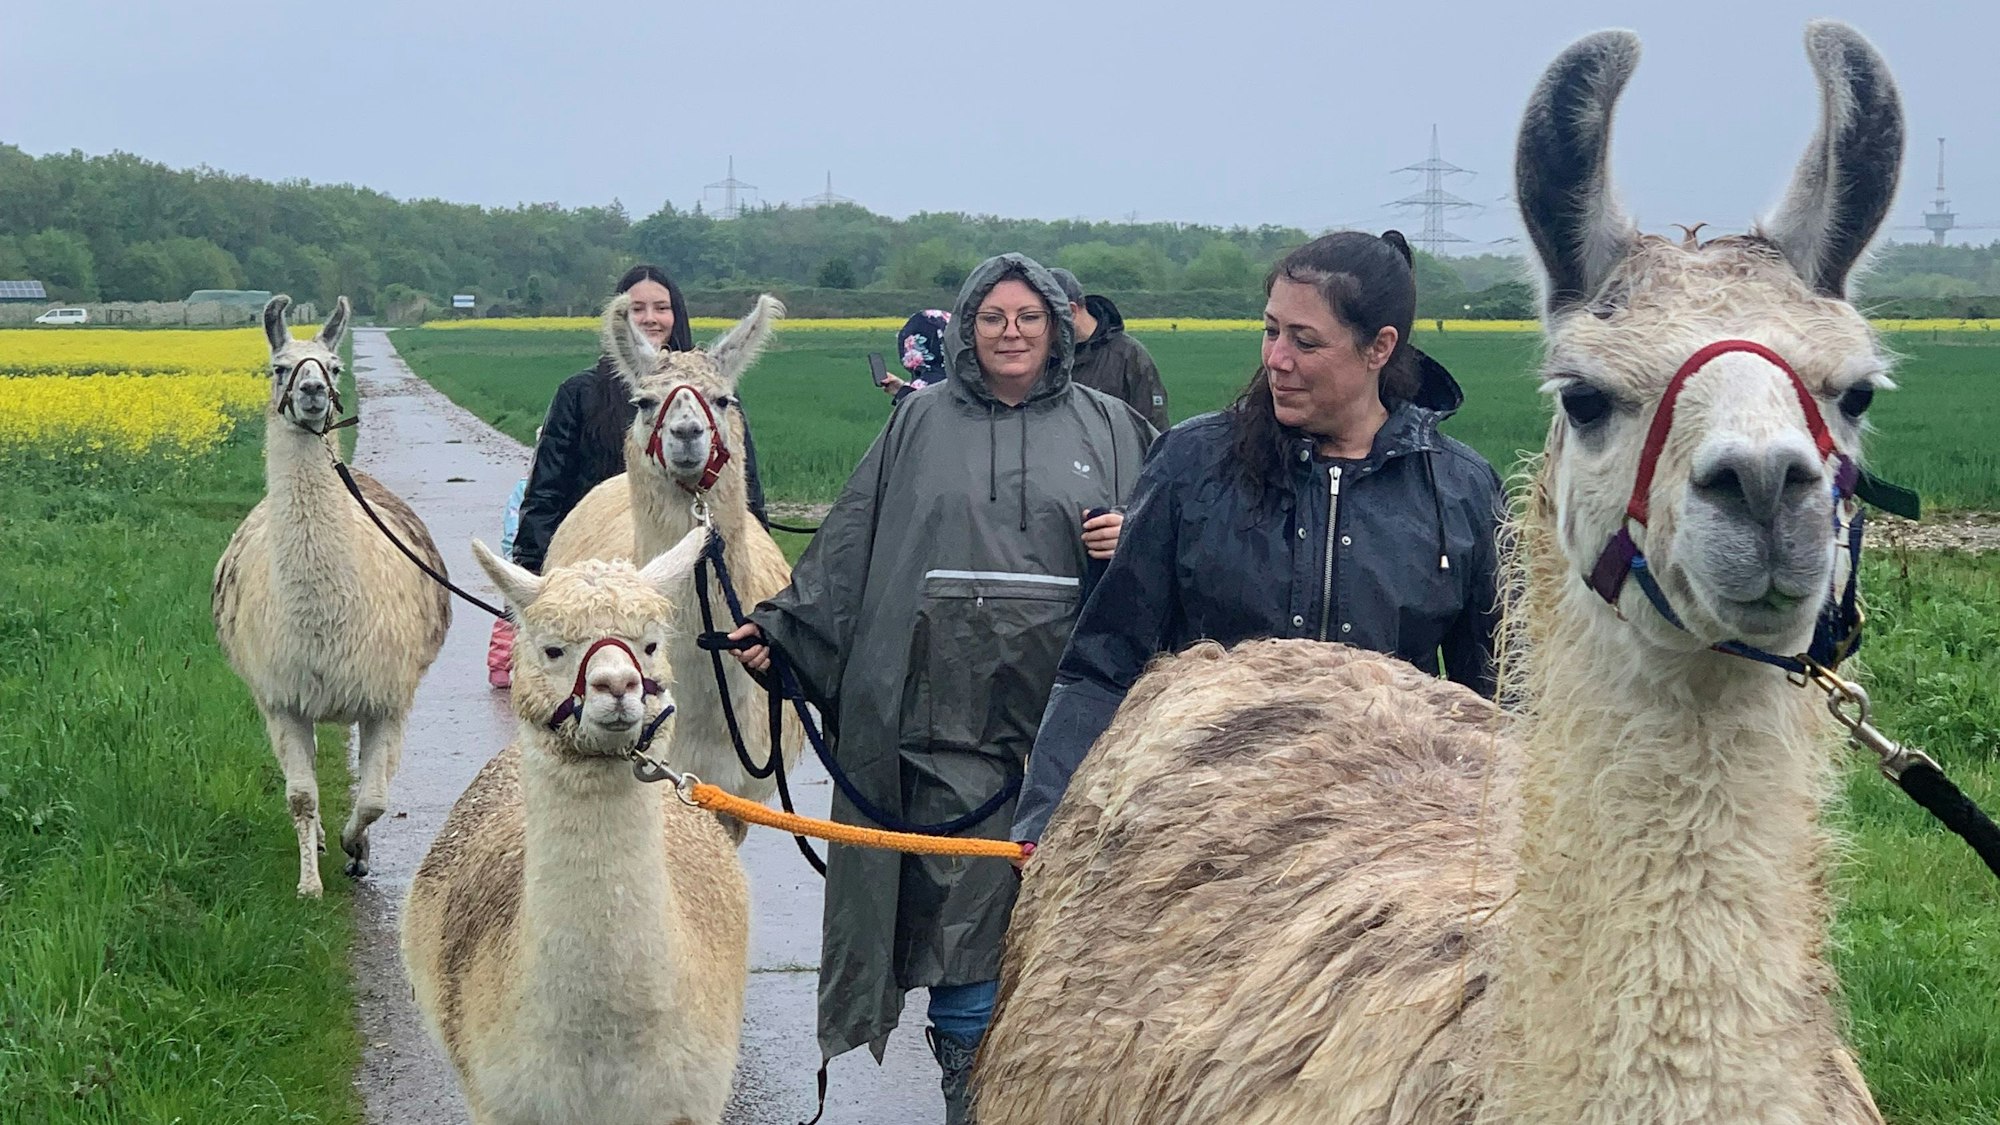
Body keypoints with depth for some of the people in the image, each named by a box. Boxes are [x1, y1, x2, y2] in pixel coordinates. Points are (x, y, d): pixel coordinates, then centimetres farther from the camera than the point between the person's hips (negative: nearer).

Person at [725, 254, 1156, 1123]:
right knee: (959, 889, -2)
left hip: (1063, 703, 1)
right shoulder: (922, 422, 11)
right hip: (946, 701, 0)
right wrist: (779, 625, 2)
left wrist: (1131, 546, -6)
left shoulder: (1107, 425, 11)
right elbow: (848, 544, 9)